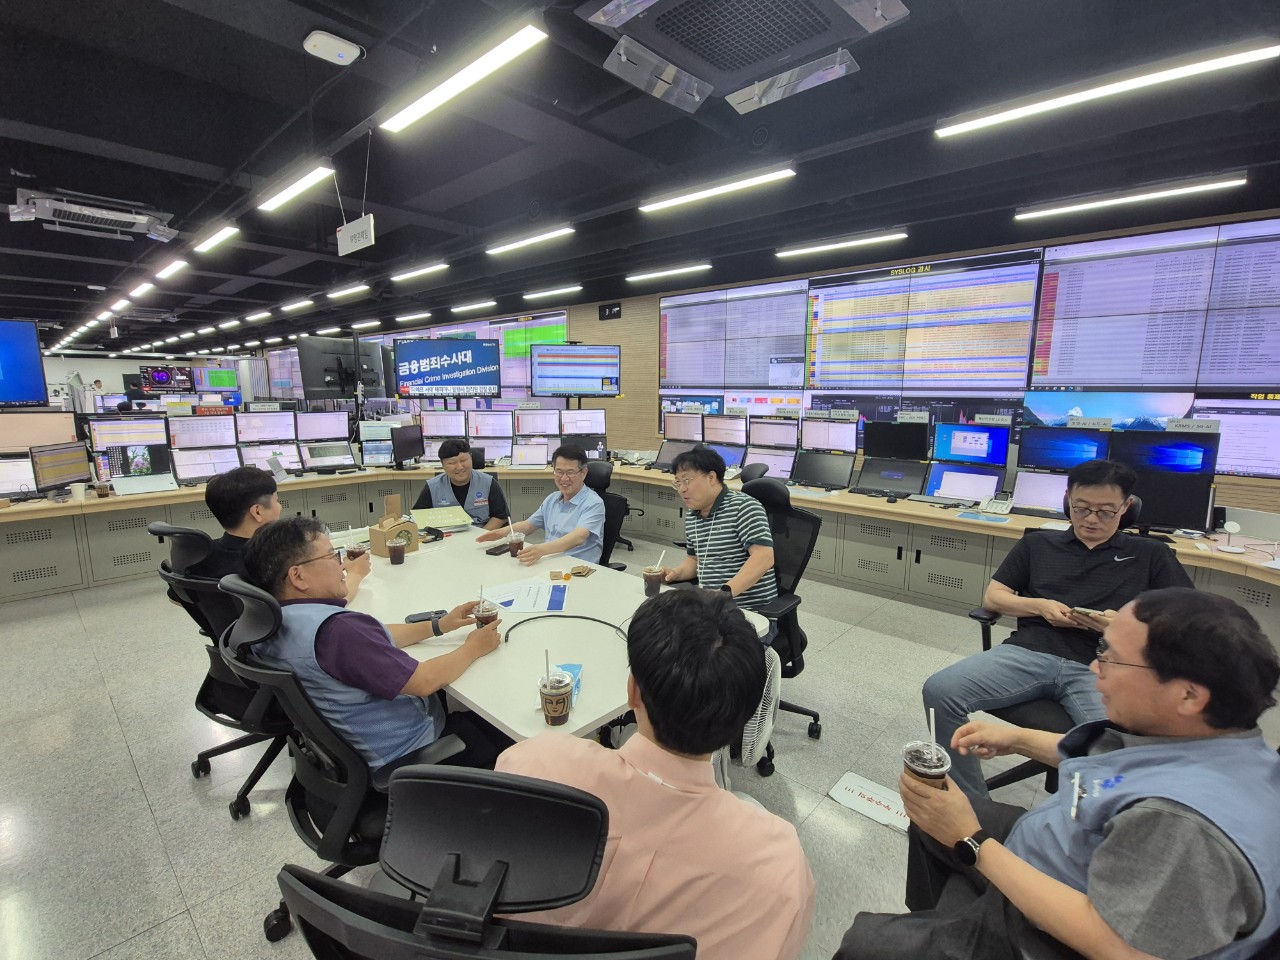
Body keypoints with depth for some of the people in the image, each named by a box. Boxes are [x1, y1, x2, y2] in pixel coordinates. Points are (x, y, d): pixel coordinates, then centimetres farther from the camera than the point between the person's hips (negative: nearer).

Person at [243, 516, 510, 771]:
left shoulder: (274, 620, -4)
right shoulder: (336, 629, -35)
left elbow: (376, 640, 5)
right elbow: (424, 681, -28)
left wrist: (439, 625, 4)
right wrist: (473, 648, -12)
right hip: (409, 753, -9)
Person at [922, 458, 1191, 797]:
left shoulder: (1151, 555, 20)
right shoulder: (1038, 543, 23)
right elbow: (992, 597, 19)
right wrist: (1039, 606, 0)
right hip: (1029, 652, 2)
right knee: (940, 690, -24)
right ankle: (972, 805, -8)